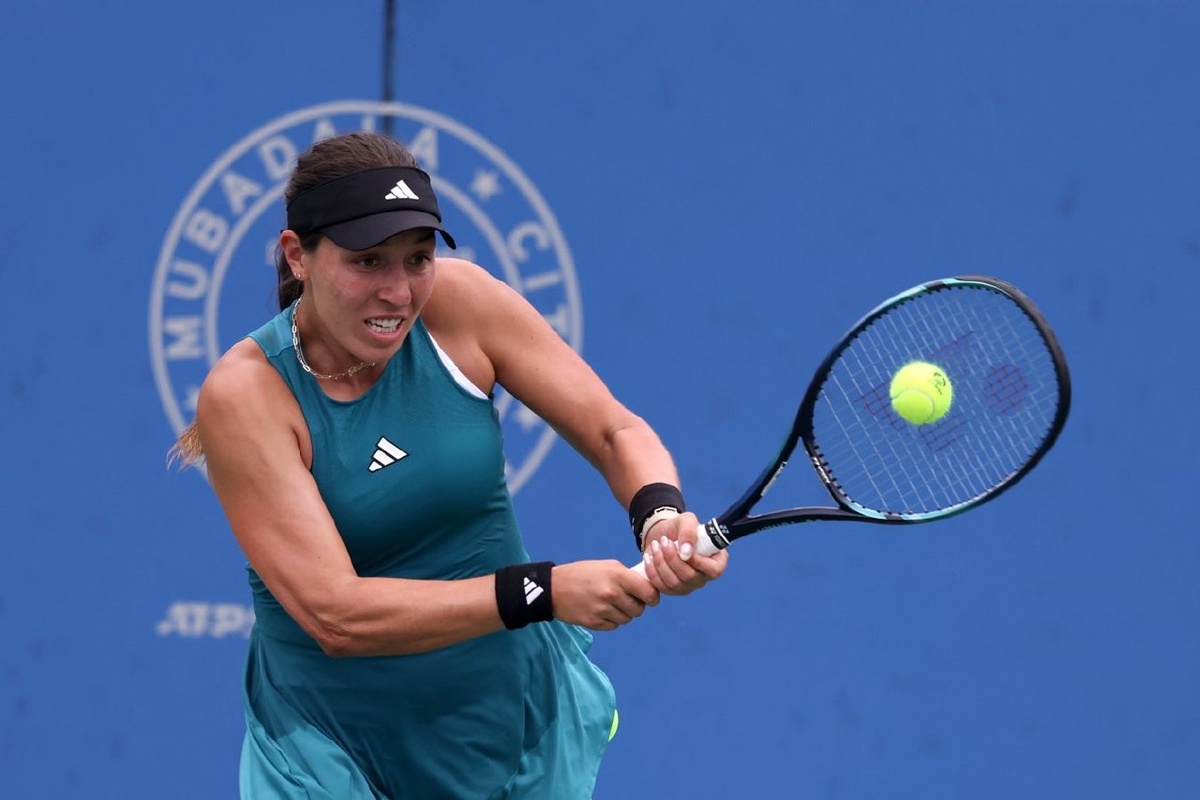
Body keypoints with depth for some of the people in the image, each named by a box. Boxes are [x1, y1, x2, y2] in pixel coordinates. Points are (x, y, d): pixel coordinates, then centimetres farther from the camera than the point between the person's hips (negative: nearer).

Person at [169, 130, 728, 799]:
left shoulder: (457, 300, -12)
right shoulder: (245, 393, -20)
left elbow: (617, 432, -5)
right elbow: (334, 614, -27)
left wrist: (660, 515, -29)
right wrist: (544, 591, -34)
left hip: (520, 711, 3)